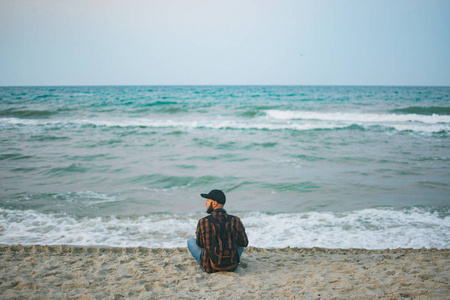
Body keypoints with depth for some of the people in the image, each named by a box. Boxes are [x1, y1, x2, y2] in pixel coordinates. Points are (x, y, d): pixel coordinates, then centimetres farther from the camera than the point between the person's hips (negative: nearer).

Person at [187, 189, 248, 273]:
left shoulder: (203, 222, -18)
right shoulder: (235, 220, -14)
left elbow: (200, 244, 1)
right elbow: (244, 243, 1)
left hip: (209, 268, -1)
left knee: (191, 241, 25)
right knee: (241, 241, 28)